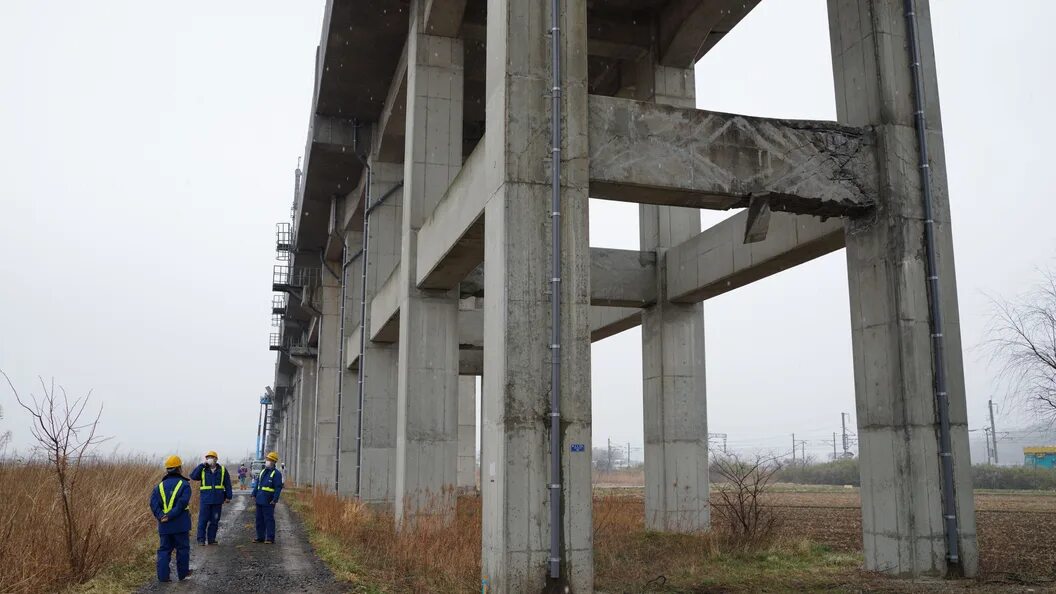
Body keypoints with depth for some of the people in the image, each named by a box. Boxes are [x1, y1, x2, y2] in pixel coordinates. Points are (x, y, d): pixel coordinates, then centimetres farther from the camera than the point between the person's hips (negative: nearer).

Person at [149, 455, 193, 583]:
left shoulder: (160, 486, 9)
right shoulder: (184, 485, -6)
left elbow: (153, 502, -4)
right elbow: (182, 503, -19)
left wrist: (160, 516, -10)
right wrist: (171, 516, -17)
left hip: (164, 525, 4)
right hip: (180, 524, -4)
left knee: (164, 549, 10)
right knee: (182, 548, 9)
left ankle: (163, 576, 5)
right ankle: (183, 573, 18)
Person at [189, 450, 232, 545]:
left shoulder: (222, 470, 6)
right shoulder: (202, 470, 5)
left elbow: (227, 484, 8)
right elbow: (193, 476, -13)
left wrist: (228, 496, 3)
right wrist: (202, 465, -14)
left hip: (217, 500, 1)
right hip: (205, 499, -1)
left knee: (215, 520, 6)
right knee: (203, 520, -3)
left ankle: (211, 539, 14)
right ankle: (201, 539, 4)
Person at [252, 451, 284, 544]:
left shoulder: (276, 473, -9)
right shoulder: (263, 472, 15)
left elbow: (278, 487, -13)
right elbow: (257, 483, 20)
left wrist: (275, 499, -18)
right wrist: (254, 494, 12)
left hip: (268, 502, -8)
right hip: (259, 500, 8)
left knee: (269, 519, -4)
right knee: (259, 519, 12)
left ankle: (270, 538, 1)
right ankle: (260, 537, 21)